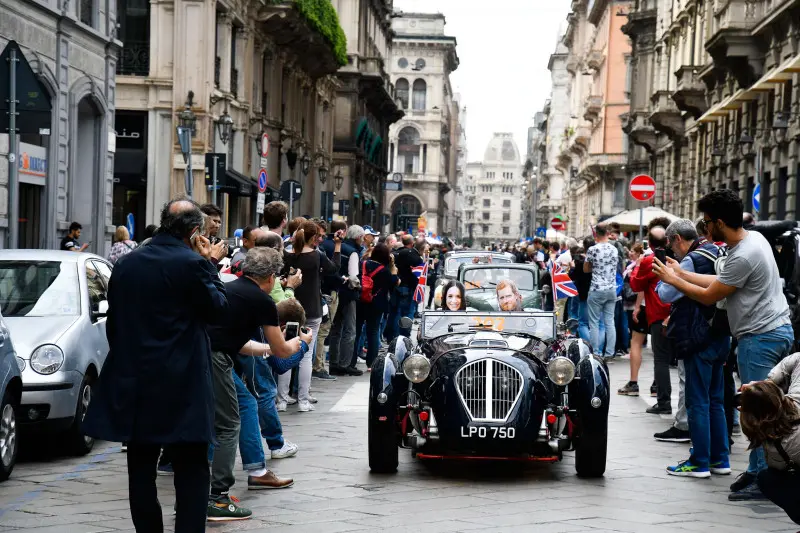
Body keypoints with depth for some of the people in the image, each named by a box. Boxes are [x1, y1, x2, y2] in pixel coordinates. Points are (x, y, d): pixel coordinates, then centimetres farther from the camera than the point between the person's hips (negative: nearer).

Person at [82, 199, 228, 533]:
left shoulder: (126, 265, 7)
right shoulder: (191, 263, -12)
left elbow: (114, 321, 13)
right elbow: (218, 310, -1)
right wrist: (208, 264, 5)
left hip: (133, 380, 5)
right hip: (181, 384, -5)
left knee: (141, 469, 11)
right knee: (191, 470, 1)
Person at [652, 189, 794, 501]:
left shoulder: (742, 257, -22)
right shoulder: (754, 238, 9)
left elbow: (709, 296, -12)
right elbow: (719, 280, 15)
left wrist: (673, 280, 0)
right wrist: (681, 273, 18)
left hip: (760, 338, -10)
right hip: (777, 330, 10)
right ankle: (759, 470, 17)